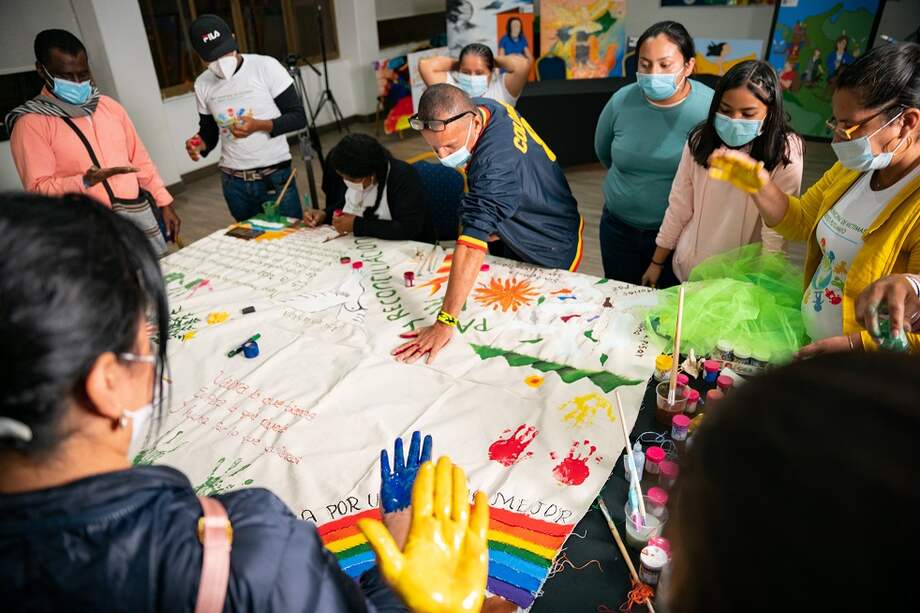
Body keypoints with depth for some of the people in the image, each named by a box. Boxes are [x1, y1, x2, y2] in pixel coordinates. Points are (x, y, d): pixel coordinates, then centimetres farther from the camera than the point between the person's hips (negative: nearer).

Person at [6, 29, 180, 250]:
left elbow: (139, 159, 13)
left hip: (139, 214, 5)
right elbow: (38, 188, -9)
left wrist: (164, 203, 8)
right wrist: (84, 182, -26)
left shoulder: (109, 106, 10)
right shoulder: (31, 123, -6)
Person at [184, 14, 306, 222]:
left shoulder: (265, 66, -10)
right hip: (233, 182, 4)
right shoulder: (202, 84, 4)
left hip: (275, 176, -4)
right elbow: (209, 130, 16)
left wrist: (259, 125, -23)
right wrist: (200, 144, -7)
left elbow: (299, 118, -9)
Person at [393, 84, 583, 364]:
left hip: (549, 252, -8)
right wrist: (483, 223, -11)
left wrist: (445, 323, -48)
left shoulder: (496, 165, -41)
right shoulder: (482, 107, -14)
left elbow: (471, 246, -47)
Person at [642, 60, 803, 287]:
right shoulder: (701, 139, -9)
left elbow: (775, 233, -17)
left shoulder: (785, 152, -17)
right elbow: (678, 206, -2)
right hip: (686, 270, 3)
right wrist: (656, 263, 3)